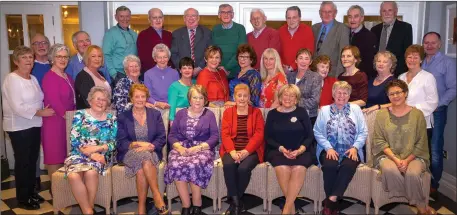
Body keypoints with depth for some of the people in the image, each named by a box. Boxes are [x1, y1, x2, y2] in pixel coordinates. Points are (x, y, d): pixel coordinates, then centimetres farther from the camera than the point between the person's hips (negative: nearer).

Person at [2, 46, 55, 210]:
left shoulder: (33, 79, 11)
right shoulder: (12, 79, -14)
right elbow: (17, 107, -21)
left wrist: (43, 111, -3)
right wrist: (40, 112, -18)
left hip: (34, 125, 8)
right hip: (19, 128, -8)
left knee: (32, 160, 15)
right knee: (23, 162, 1)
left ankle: (31, 192, 29)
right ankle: (22, 199, 13)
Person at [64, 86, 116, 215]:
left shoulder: (111, 119, 8)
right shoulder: (80, 115, 4)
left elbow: (113, 143, 2)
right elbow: (74, 140, -5)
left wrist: (97, 148, -15)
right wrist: (90, 154, -16)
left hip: (101, 155, 0)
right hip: (79, 154, 0)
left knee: (90, 172, -33)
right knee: (73, 175, -31)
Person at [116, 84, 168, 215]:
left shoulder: (155, 114, 13)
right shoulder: (123, 117, 10)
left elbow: (161, 138, 5)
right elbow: (121, 143, 1)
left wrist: (149, 147, -15)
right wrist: (137, 144, -17)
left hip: (151, 153, 1)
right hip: (130, 153, 0)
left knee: (141, 169, -34)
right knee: (144, 156, -36)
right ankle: (158, 198, -32)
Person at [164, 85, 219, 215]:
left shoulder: (209, 114, 10)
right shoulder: (180, 114, 17)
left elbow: (215, 137, -1)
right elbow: (172, 135, 9)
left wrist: (198, 148, -15)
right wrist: (179, 147, -11)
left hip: (202, 148, -2)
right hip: (182, 148, 2)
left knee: (194, 165, -35)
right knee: (175, 166, -31)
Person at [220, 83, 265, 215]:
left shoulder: (256, 112, 9)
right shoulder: (228, 112, 13)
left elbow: (259, 135, -2)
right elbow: (225, 134, 2)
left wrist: (246, 151, -18)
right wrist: (232, 151, -17)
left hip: (251, 150, -1)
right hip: (232, 150, 1)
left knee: (244, 168, -31)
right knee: (228, 165, -31)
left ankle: (234, 202, -10)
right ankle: (236, 202, -17)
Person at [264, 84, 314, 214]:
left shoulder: (301, 112, 9)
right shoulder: (272, 114, 10)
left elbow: (309, 136, 5)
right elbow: (268, 137, 5)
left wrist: (301, 149, -13)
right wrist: (281, 148, -11)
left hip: (299, 151, 0)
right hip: (277, 150, 0)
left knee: (299, 168, -33)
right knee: (282, 168, -33)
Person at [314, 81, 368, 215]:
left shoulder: (355, 109, 13)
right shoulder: (324, 110, 12)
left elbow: (363, 132, 6)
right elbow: (317, 132, 2)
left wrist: (355, 147, -10)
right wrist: (328, 148, -12)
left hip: (350, 150, 1)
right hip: (329, 149, 0)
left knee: (349, 165, -32)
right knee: (330, 165, -32)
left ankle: (331, 200, -26)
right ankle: (332, 203, -15)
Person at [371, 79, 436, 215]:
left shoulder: (417, 114, 2)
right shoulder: (382, 114, 3)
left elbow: (421, 143, 0)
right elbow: (379, 141, -2)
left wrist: (407, 160, -13)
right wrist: (395, 159, -14)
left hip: (413, 156, 0)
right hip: (387, 155, 1)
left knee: (412, 173, -33)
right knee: (389, 170, -33)